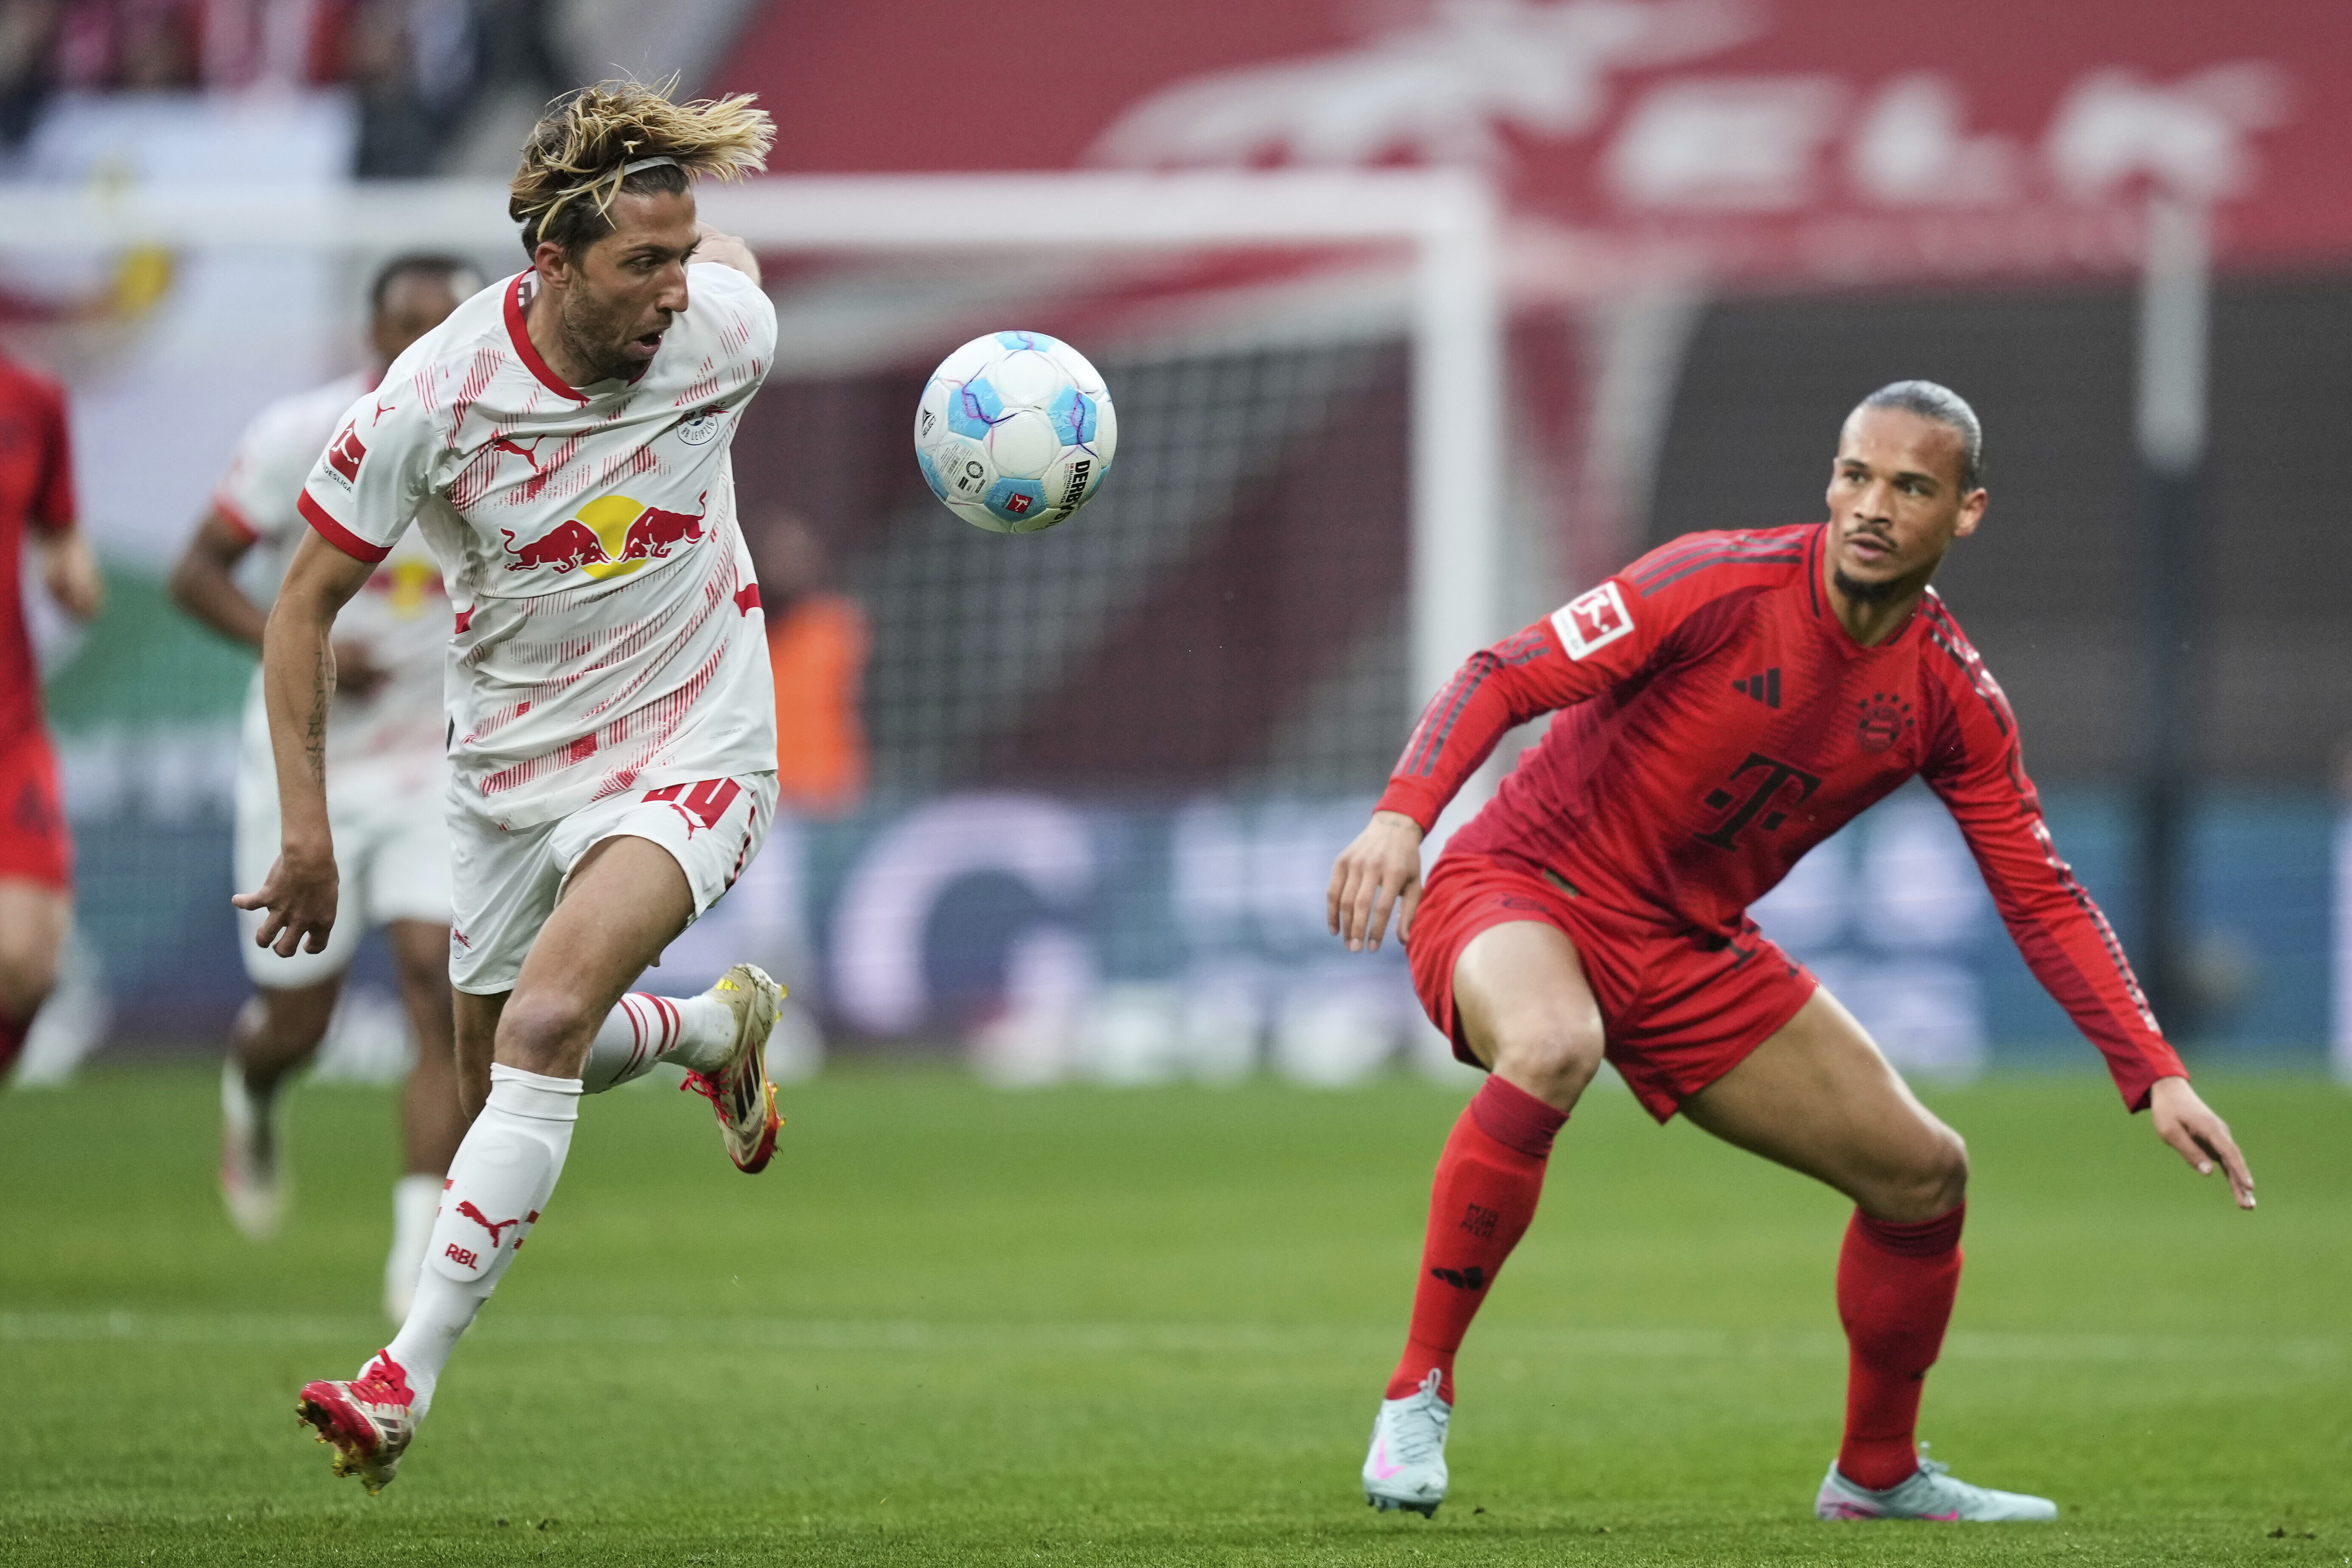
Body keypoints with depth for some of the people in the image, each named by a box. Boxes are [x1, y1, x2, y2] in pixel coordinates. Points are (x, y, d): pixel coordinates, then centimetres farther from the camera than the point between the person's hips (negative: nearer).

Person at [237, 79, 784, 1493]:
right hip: (512, 764, 3)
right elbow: (308, 601, -9)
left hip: (689, 751, -3)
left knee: (542, 1021, -25)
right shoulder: (434, 397, -21)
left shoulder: (725, 332, -17)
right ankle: (719, 1027, 48)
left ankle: (411, 1377, -26)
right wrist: (307, 827, -11)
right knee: (498, 1077, 17)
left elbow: (732, 258, 11)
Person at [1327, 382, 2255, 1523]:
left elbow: (2043, 901, 3)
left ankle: (1876, 1474, 30)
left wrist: (2155, 1077, -6)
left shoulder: (1951, 700, -3)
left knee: (1923, 1174, 6)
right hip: (1520, 890, -6)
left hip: (1691, 949, 6)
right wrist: (1402, 814, -39)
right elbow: (1504, 677, -22)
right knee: (1553, 1049, -41)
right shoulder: (1723, 584, -20)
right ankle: (1417, 1393, -29)